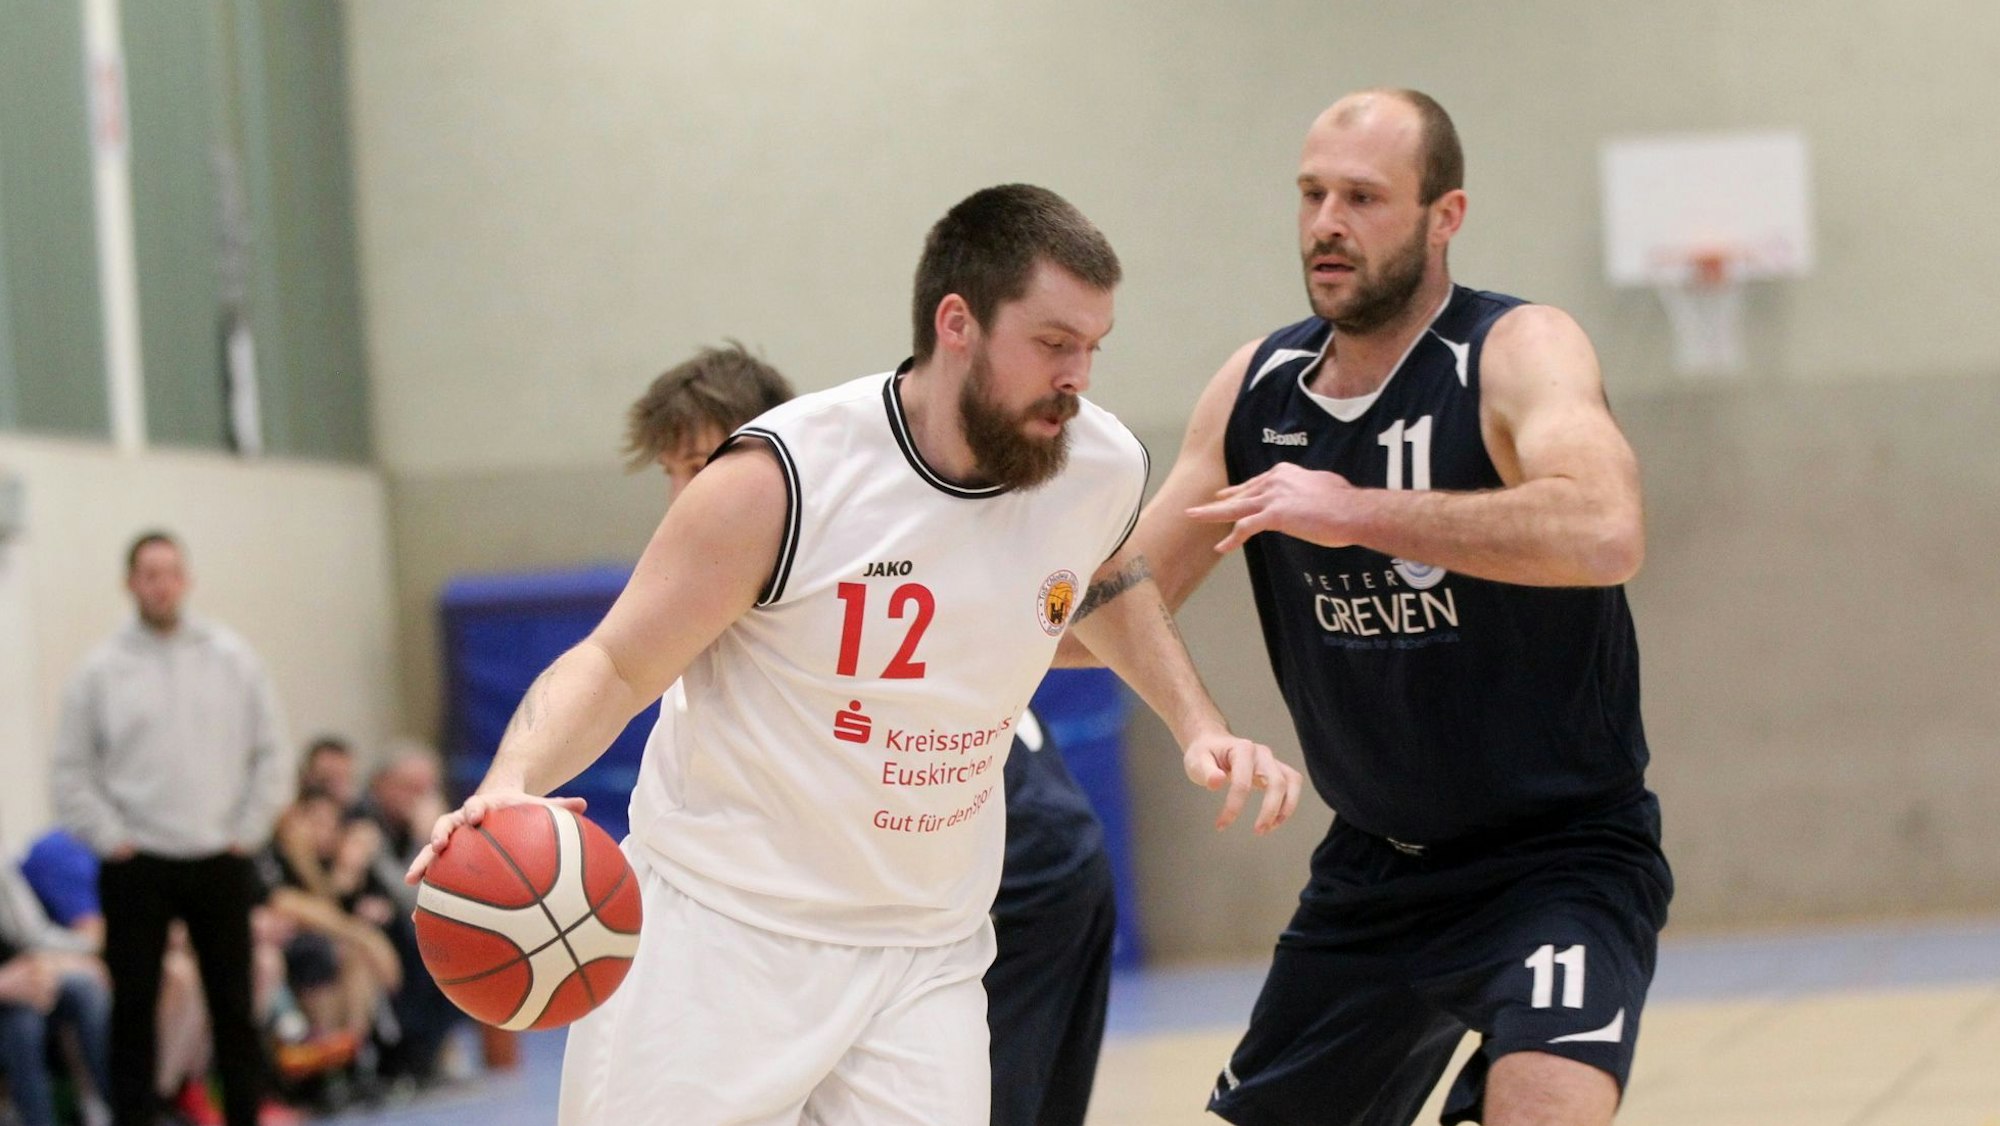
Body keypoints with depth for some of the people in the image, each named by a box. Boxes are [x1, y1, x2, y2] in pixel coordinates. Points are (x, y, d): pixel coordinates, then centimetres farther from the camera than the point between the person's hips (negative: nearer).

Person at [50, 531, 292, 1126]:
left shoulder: (234, 658, 4)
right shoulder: (101, 670, 1)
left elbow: (271, 754, 7)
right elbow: (71, 770, 2)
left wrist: (248, 831, 0)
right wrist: (110, 838, -5)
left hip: (219, 862, 1)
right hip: (137, 870, -1)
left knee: (234, 1009, 6)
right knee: (132, 1012, 1)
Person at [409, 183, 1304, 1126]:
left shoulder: (1102, 470, -5)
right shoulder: (783, 481, -20)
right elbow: (612, 667, -13)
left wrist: (1197, 725, 9)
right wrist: (508, 786, -32)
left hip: (925, 953, 4)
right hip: (720, 931, -4)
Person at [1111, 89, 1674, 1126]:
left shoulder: (1517, 351, -17)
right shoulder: (1258, 388, 2)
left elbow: (1605, 533, -38)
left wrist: (1357, 512, -40)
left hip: (1557, 856, -7)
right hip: (1373, 872, 7)